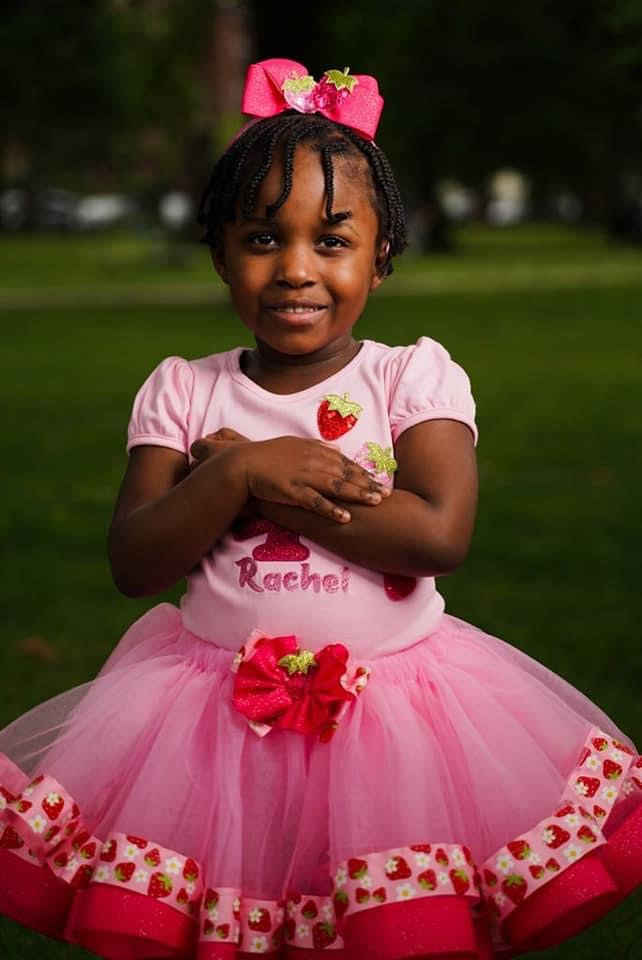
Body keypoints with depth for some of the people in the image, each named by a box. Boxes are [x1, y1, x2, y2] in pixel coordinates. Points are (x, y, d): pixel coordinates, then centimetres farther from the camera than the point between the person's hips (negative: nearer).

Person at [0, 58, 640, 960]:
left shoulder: (416, 377, -2)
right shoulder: (181, 392, 3)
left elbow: (440, 535, -18)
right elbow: (133, 564, -5)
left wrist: (244, 469, -16)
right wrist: (240, 475, -19)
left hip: (391, 690, -1)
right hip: (217, 704, 2)